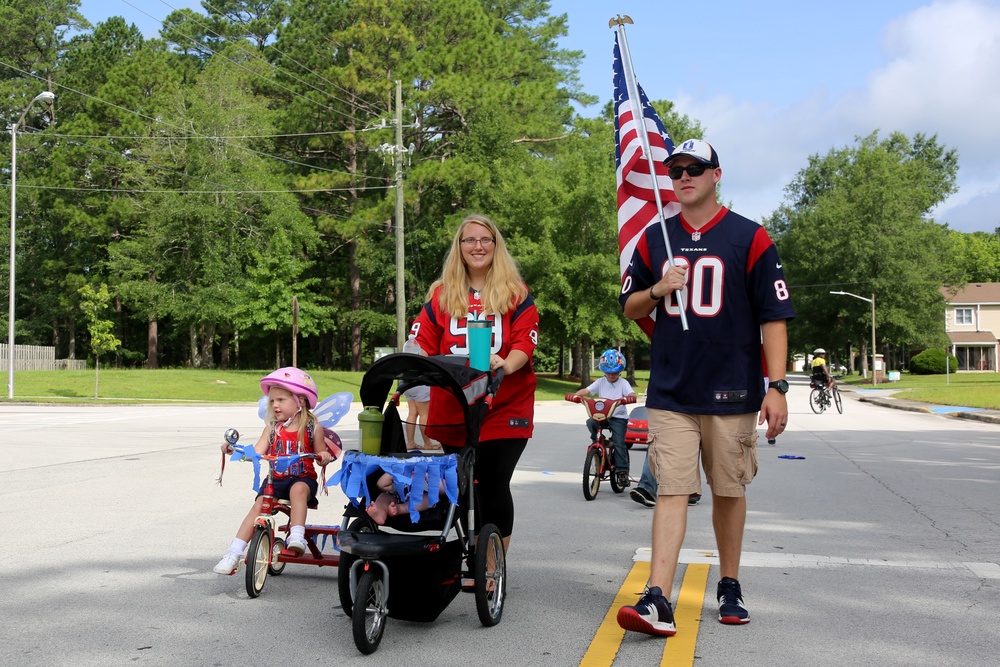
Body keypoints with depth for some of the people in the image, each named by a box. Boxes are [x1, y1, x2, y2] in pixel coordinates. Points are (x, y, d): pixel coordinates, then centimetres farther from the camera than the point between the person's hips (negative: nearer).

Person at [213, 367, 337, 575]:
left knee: (298, 489, -36)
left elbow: (321, 454, 5)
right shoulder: (272, 428, 7)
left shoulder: (313, 428, -1)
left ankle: (297, 538, -40)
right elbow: (256, 453, 1)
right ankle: (234, 553, -18)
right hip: (275, 479, 3)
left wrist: (324, 456, -19)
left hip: (303, 478, -3)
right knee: (259, 504, -19)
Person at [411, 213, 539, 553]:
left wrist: (506, 365, -25)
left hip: (504, 407, -2)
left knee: (494, 486, -6)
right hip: (453, 408, 2)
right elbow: (422, 344, 6)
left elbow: (525, 342, -5)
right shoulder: (441, 294, 11)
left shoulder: (516, 294, 5)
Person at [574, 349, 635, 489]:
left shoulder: (623, 383, 0)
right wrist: (576, 395, -24)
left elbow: (632, 395, -16)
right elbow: (586, 390, -3)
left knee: (619, 442, -16)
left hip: (618, 417, -3)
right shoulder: (600, 382, 8)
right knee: (590, 422, -28)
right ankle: (596, 444, -2)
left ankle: (622, 471, -8)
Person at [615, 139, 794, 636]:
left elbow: (773, 316, -2)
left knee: (729, 492, 9)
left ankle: (729, 587, 26)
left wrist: (777, 387, -10)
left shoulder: (749, 237, 0)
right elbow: (629, 308, 15)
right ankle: (657, 600, -11)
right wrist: (658, 289, -7)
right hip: (669, 393, 2)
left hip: (732, 392, -1)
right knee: (671, 491, -6)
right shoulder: (654, 238, 10)